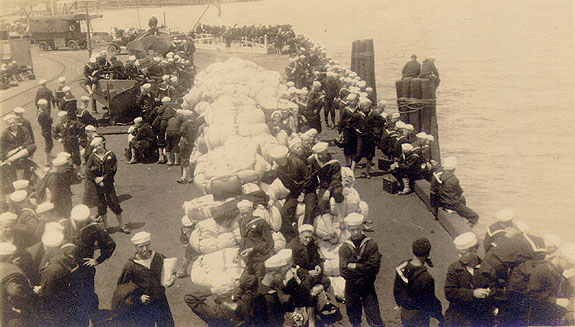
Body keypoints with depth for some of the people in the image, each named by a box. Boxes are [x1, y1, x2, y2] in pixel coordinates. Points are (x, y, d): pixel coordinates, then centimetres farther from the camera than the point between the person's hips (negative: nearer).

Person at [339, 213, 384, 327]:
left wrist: (355, 266, -14)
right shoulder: (344, 248, -2)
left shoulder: (371, 244, -4)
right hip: (351, 287, 2)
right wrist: (364, 269, -16)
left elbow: (374, 266, -13)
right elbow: (344, 271, -12)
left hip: (368, 287, -1)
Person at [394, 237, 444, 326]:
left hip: (404, 312, 6)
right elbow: (429, 302, -20)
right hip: (418, 316, -6)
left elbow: (396, 290, 2)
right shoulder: (426, 278, -33)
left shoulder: (402, 267, -13)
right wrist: (439, 316, -2)